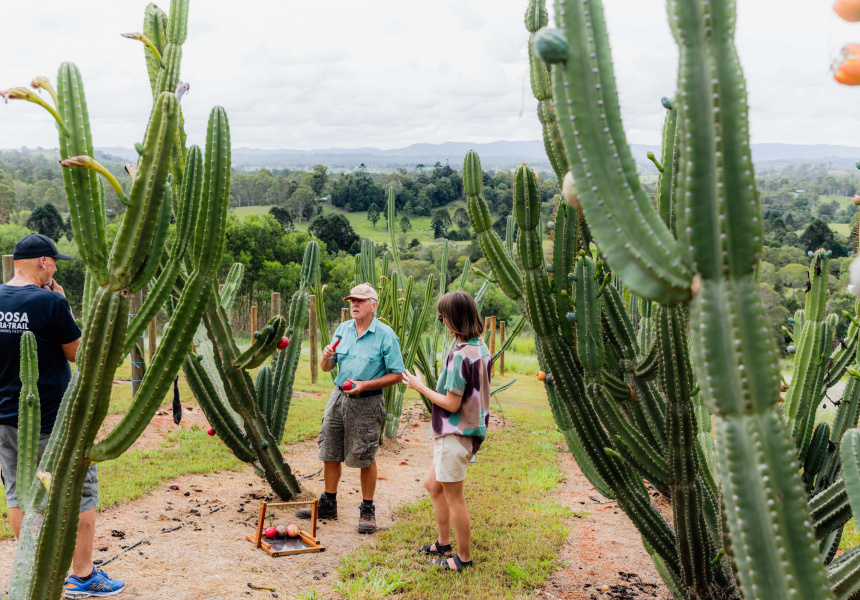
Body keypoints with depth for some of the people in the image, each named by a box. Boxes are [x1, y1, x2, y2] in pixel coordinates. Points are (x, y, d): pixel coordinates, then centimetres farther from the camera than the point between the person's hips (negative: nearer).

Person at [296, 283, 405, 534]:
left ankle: (367, 510, 16)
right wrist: (326, 356, -12)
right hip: (339, 397, 5)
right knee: (329, 454, 10)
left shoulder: (386, 335, -8)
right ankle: (328, 504, 25)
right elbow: (326, 368, 11)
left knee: (365, 458, 1)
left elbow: (397, 375, -9)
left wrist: (365, 385, -18)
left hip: (367, 403, -5)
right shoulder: (342, 330, 8)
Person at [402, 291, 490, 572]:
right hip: (471, 428, 10)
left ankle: (463, 558, 20)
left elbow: (452, 404, -22)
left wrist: (420, 387, -11)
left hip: (455, 434, -10)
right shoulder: (481, 349, 5)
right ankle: (444, 544, 34)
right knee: (433, 485, 22)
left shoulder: (460, 355, -24)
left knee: (454, 497, 6)